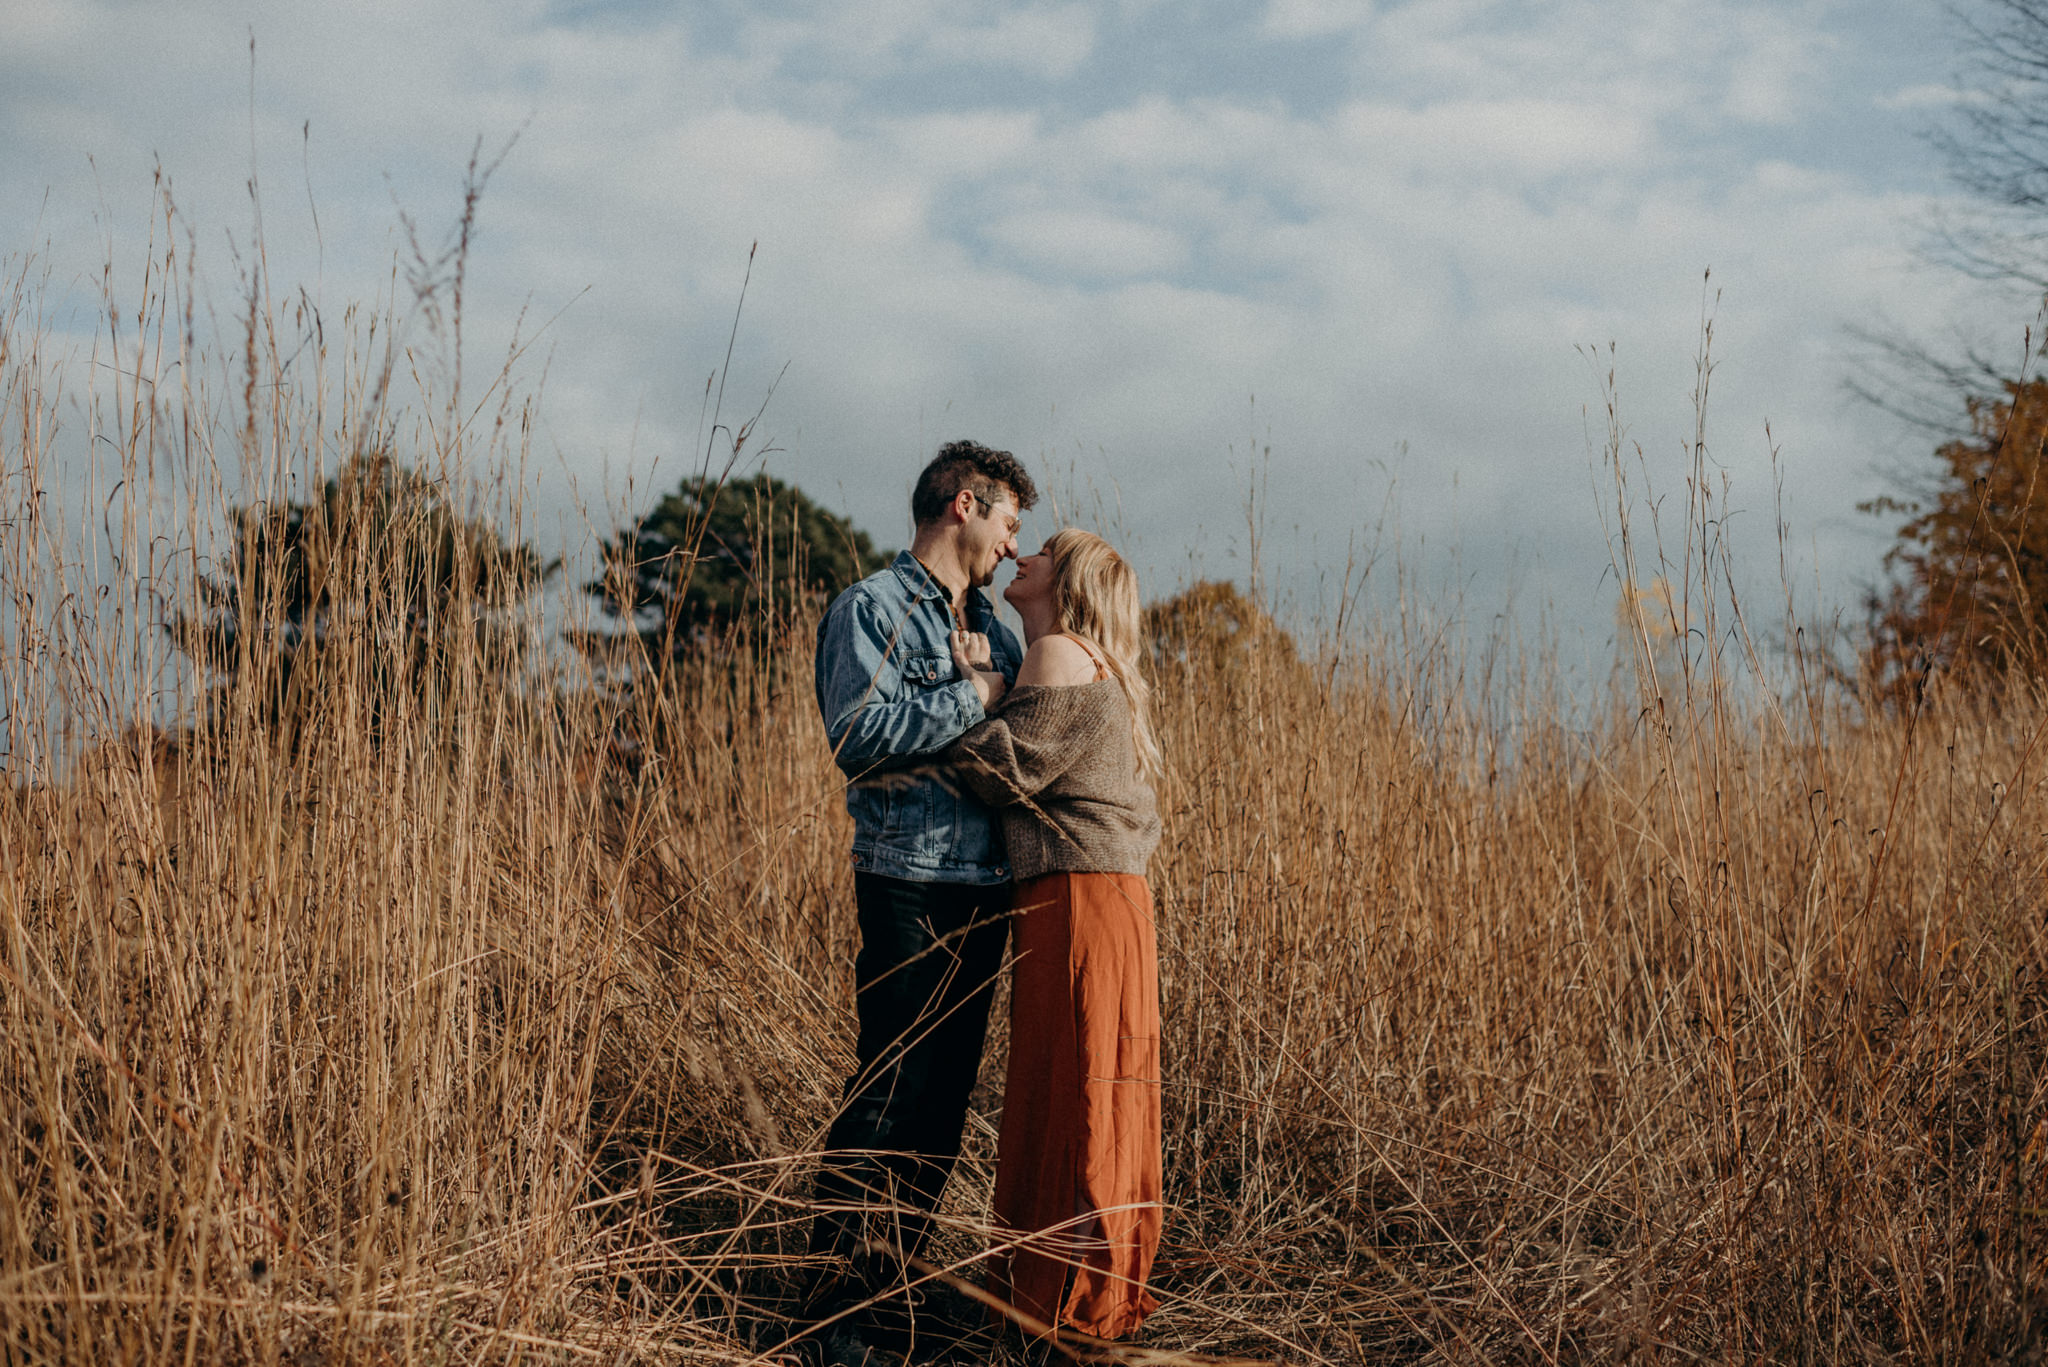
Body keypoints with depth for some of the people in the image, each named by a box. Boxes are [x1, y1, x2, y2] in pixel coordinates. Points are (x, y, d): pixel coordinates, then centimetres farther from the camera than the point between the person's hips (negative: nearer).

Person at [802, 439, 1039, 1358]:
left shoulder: (994, 631, 19)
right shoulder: (872, 609, -5)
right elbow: (859, 731, -19)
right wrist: (973, 697, -12)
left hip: (986, 887, 8)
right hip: (909, 882, -8)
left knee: (944, 1096, 10)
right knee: (889, 1095, -7)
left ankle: (887, 1286, 20)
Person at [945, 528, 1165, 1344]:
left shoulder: (1059, 656, -7)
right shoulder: (1095, 668, 22)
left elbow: (1005, 769, -14)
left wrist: (973, 680, -3)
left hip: (1076, 901, -10)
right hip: (1106, 899, 10)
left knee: (1071, 1093, -4)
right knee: (1093, 1095, 13)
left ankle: (1068, 1304, 2)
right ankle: (1102, 1295, 21)